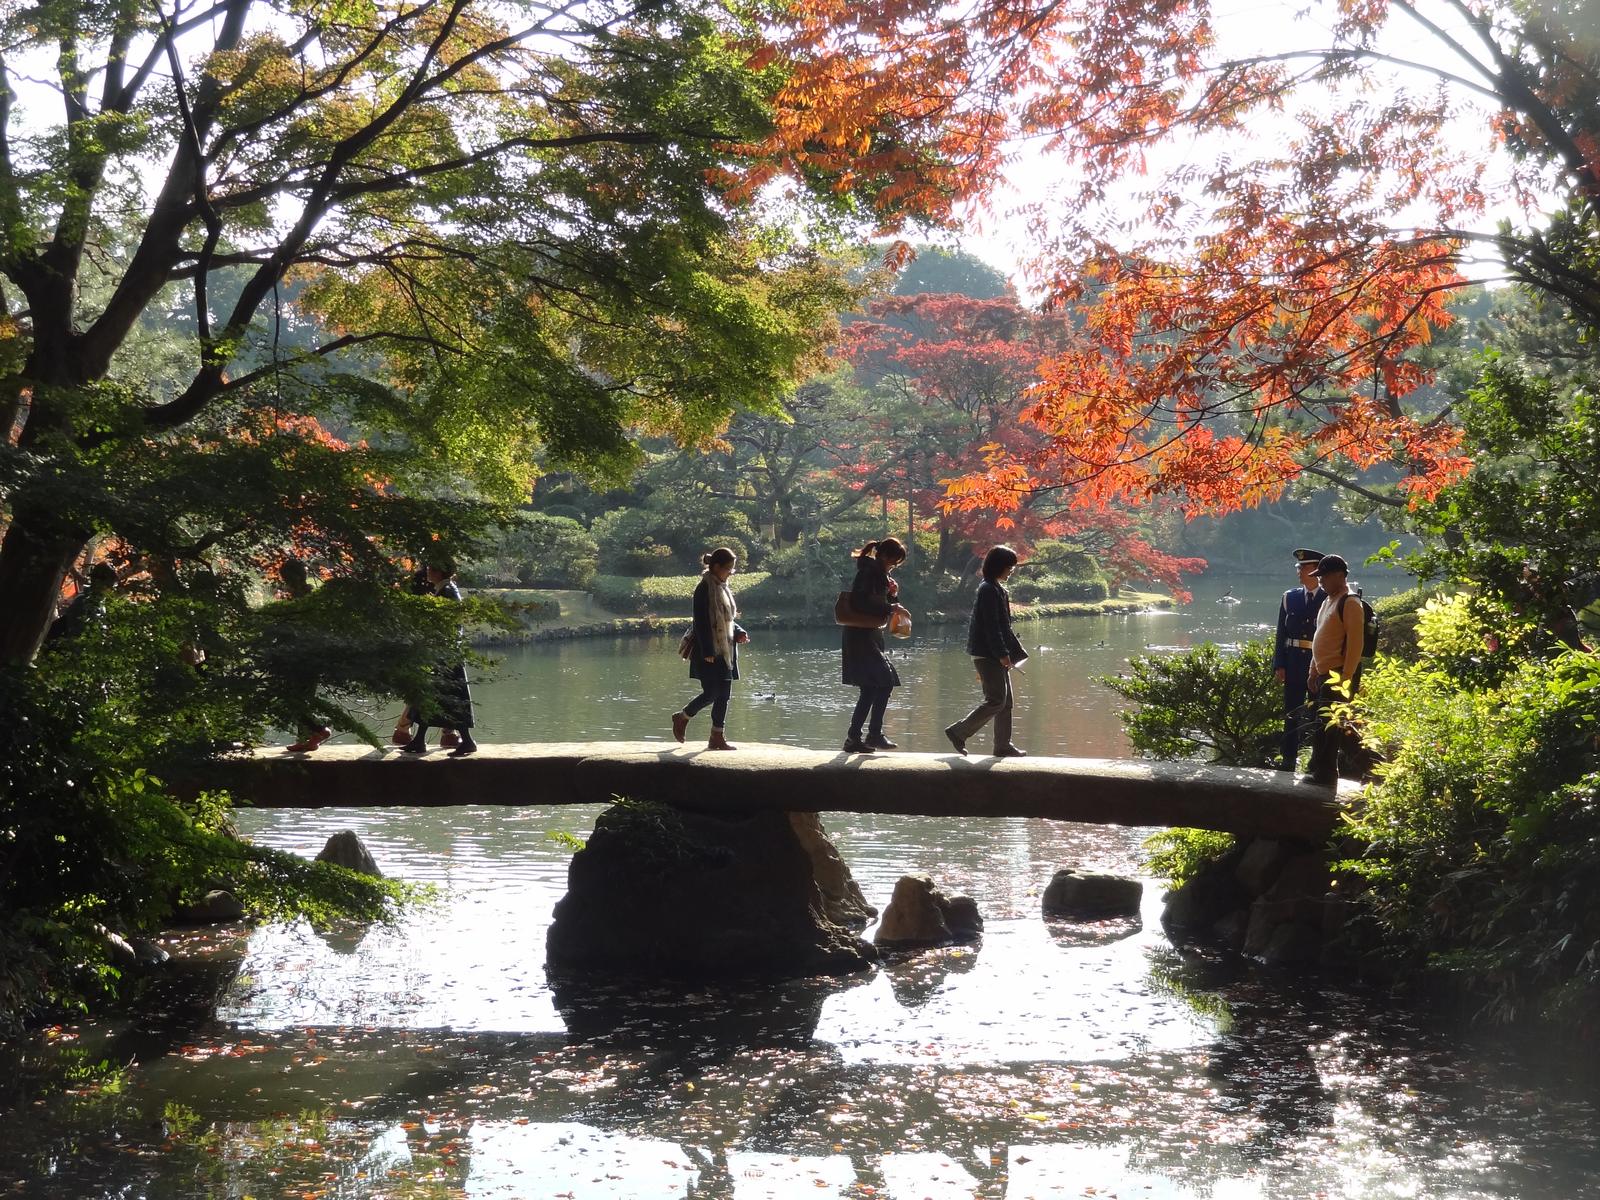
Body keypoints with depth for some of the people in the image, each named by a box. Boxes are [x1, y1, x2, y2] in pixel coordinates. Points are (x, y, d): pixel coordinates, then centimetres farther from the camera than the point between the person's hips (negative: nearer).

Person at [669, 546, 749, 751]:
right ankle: (681, 717, 18)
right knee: (711, 693, -6)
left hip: (725, 651, 8)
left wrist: (739, 633, 3)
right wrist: (708, 652, -20)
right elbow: (701, 622, -17)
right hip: (709, 653, -8)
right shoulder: (704, 589, -13)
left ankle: (718, 738, 11)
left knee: (724, 695, 6)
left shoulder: (723, 588, 13)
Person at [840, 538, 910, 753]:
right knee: (885, 681, -14)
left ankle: (853, 738, 11)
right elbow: (860, 604, -23)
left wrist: (891, 594, 3)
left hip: (870, 636, 10)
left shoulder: (880, 574, 17)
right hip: (861, 637, -10)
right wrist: (889, 608, -21)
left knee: (870, 689, 9)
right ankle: (874, 734, -11)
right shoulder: (868, 573, -13)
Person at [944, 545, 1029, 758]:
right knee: (996, 700, -11)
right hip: (987, 654, -10)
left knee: (1005, 701, 10)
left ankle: (1003, 746, 13)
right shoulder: (989, 590, -13)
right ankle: (958, 732, -4)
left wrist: (1015, 651, 23)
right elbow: (991, 626, -19)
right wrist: (1002, 653, -20)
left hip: (995, 655, 10)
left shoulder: (998, 589, 18)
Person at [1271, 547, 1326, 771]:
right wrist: (1279, 665, 0)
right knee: (1292, 712, 7)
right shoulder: (1290, 597, 7)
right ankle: (1289, 759, 12)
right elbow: (1281, 633, 7)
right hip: (1294, 662, 3)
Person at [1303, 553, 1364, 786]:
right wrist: (1313, 671, 21)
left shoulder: (1350, 604, -13)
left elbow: (1354, 644, -18)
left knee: (1327, 726, -8)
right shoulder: (1328, 601, 17)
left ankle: (1325, 774, -2)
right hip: (1323, 674, 10)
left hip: (1339, 675, -10)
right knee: (1319, 722, 12)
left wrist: (1344, 679, -21)